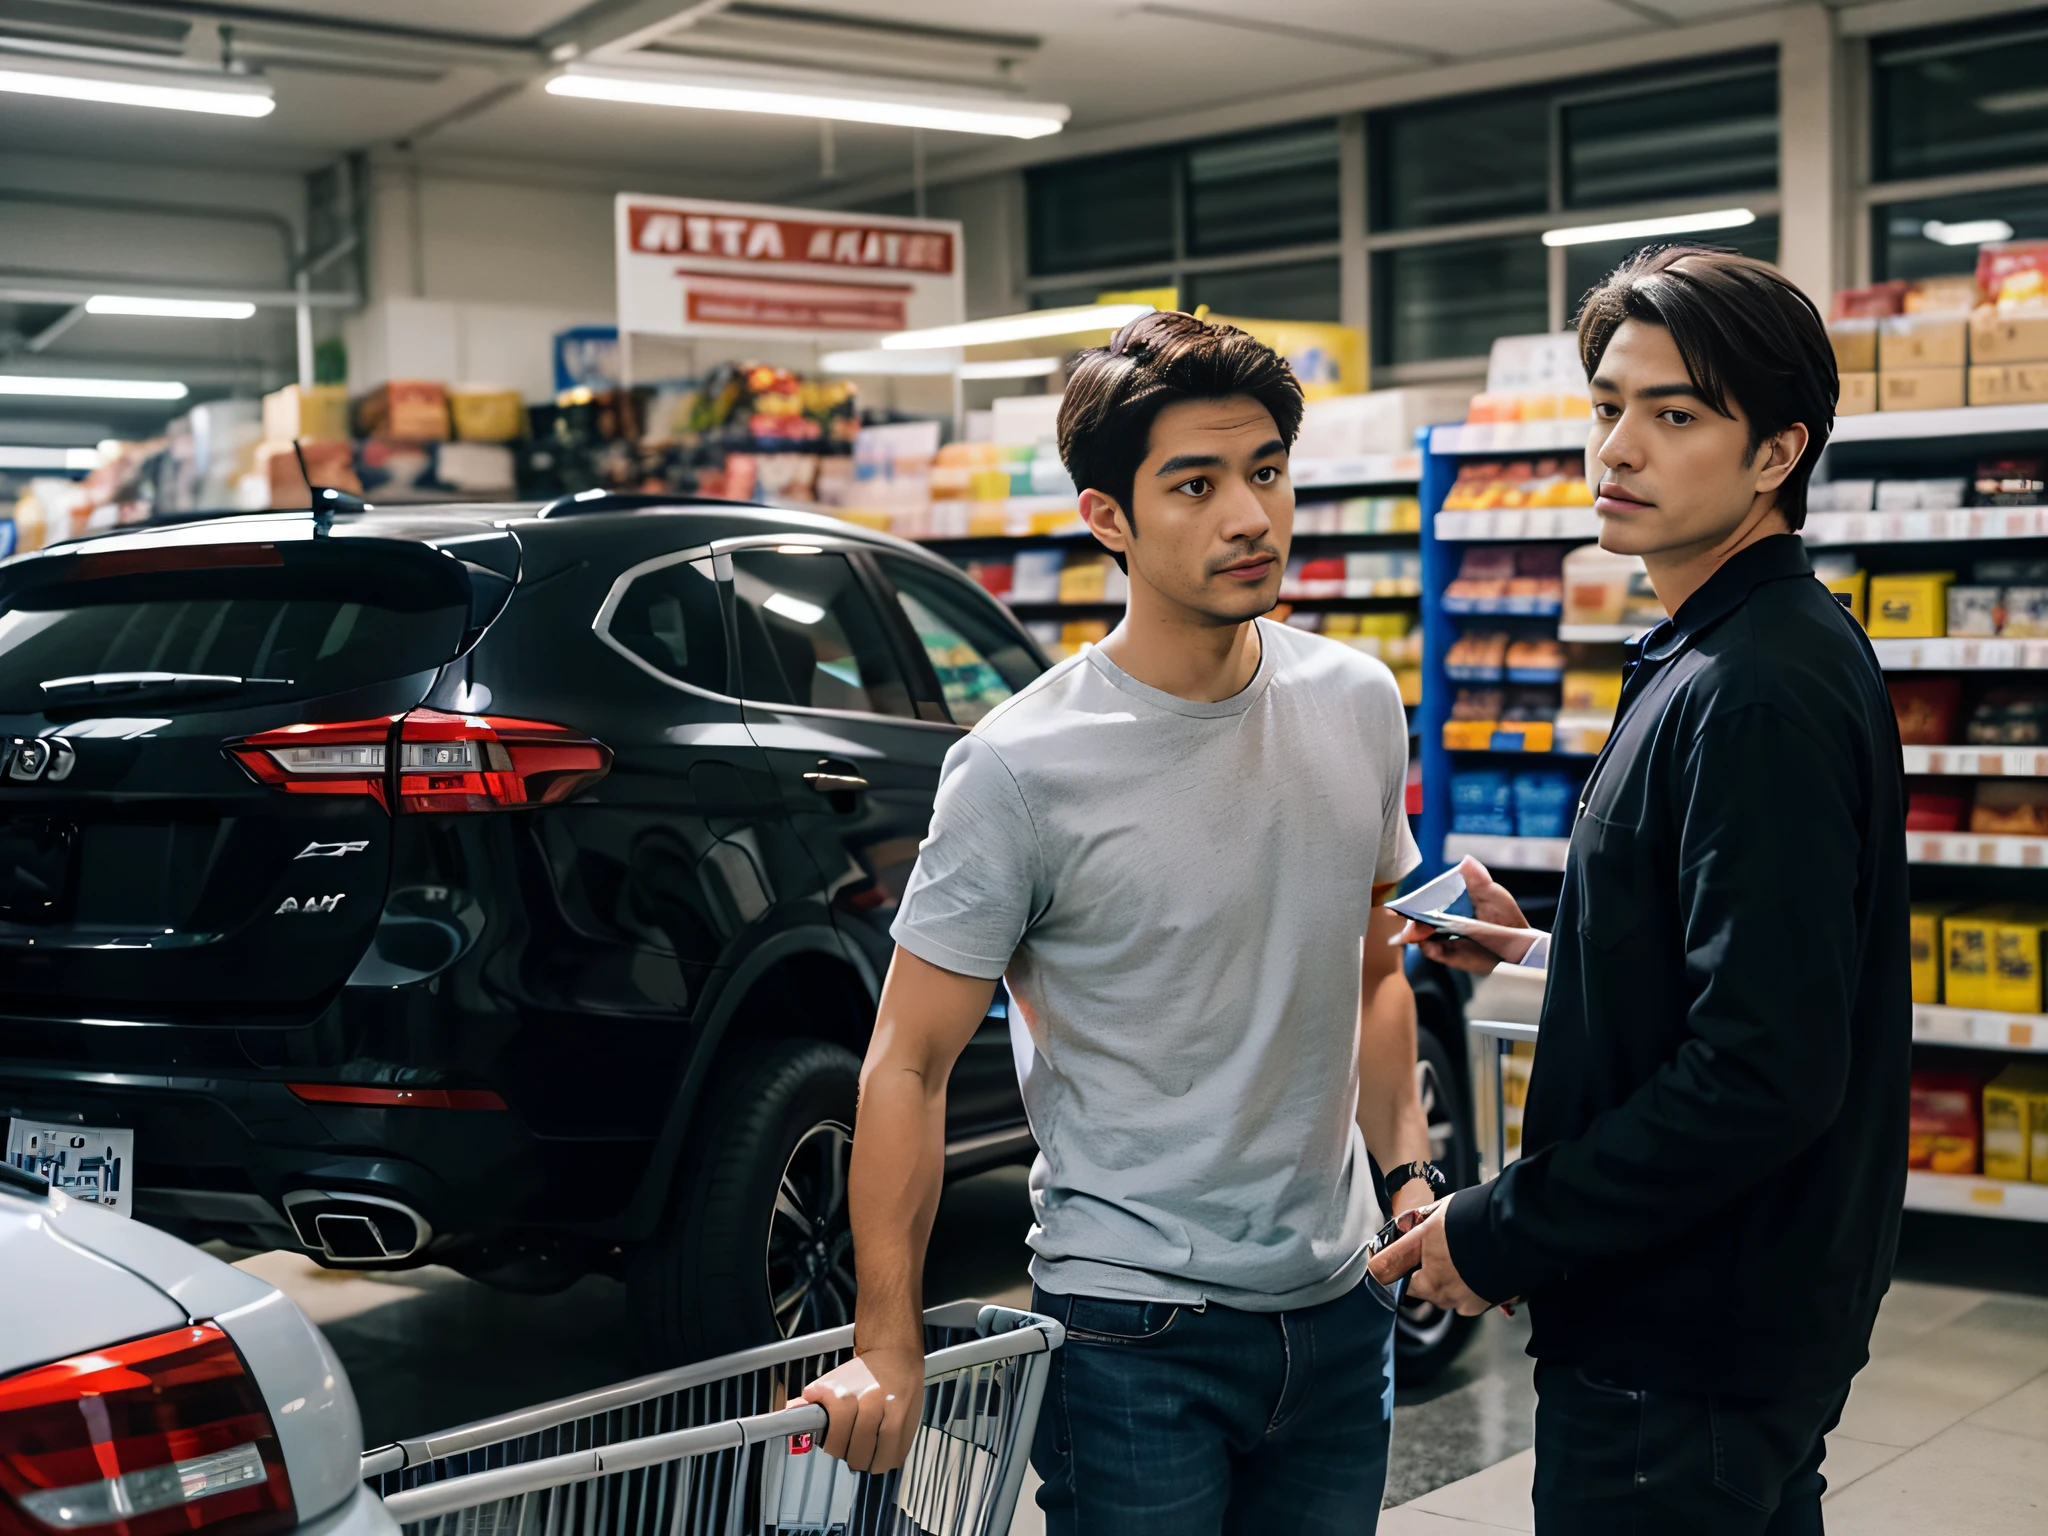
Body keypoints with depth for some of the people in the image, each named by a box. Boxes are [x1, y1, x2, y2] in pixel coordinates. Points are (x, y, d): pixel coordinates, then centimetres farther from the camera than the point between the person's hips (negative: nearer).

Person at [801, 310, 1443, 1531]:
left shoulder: (1360, 705, 2)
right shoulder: (1025, 768, -15)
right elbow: (908, 1064, -11)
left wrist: (1412, 1175, 5)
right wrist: (888, 1351, -14)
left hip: (1338, 1305, 6)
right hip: (1135, 1330, -5)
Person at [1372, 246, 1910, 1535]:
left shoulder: (1763, 695, -23)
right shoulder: (1714, 656, 9)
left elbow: (1765, 1072, -28)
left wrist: (1501, 1238, -20)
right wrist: (1548, 954, 12)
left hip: (1685, 1352, -10)